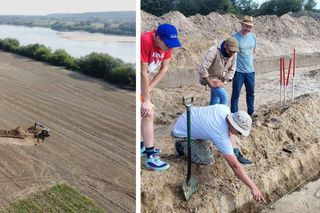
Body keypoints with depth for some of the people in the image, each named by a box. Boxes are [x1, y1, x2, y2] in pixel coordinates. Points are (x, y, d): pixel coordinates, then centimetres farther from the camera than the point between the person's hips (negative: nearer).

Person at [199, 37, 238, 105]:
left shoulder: (233, 54, -11)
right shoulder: (213, 51, -30)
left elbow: (232, 69, 1)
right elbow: (203, 69, -33)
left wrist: (224, 82, -7)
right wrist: (211, 83, -27)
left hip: (221, 79, 6)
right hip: (210, 78, -6)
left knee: (215, 102, 13)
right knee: (223, 96, -19)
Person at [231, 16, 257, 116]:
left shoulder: (253, 36, 3)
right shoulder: (235, 37, -15)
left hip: (250, 70, 6)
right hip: (238, 71, -6)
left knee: (251, 92, 18)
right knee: (236, 94, 2)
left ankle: (251, 112, 33)